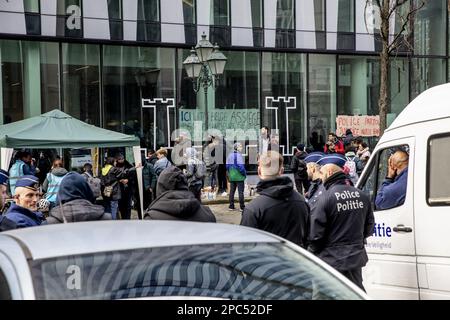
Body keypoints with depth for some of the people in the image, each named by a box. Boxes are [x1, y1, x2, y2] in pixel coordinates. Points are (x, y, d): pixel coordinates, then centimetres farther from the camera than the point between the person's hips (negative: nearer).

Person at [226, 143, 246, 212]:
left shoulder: (230, 155, 5)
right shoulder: (239, 155, -15)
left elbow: (227, 166, 8)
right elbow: (241, 166, -18)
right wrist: (244, 174, -5)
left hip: (232, 177, 6)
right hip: (239, 177, -6)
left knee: (232, 191, 12)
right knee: (240, 191, 0)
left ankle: (231, 206, 15)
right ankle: (242, 207, 1)